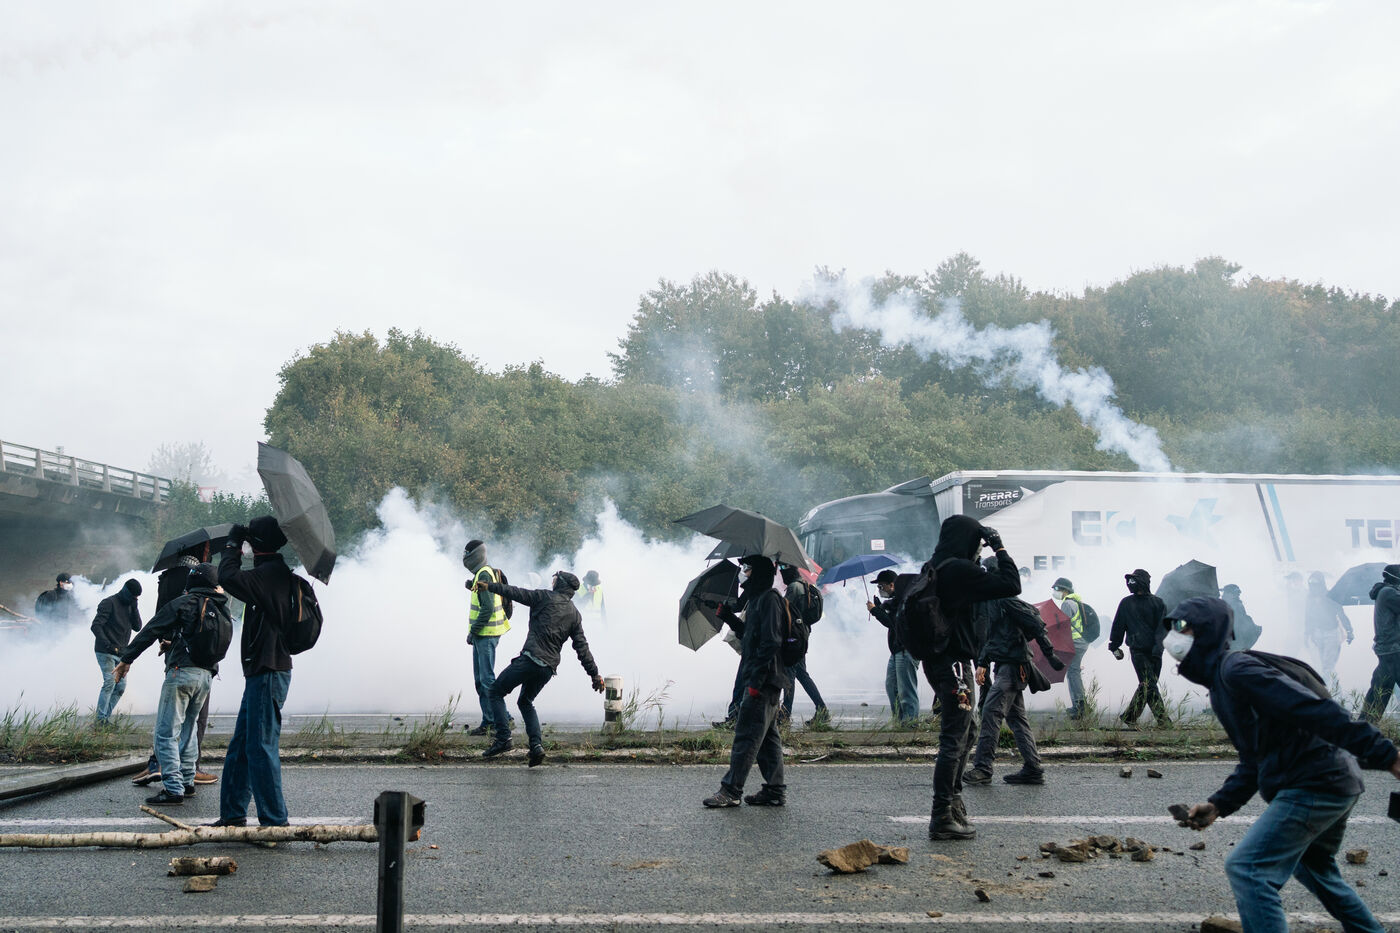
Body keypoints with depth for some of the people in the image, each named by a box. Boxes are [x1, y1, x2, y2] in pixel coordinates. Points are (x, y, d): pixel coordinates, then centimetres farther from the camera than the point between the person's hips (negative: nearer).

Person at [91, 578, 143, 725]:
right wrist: (107, 644, -24)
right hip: (106, 653, -7)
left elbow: (137, 627, 6)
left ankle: (106, 717, 11)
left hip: (120, 654, 7)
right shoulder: (109, 603, -8)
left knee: (120, 686, 3)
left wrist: (134, 608, -5)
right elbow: (96, 626, -15)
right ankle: (101, 719, -14)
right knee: (110, 682, -17)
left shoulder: (130, 605, 13)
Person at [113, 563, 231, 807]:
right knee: (188, 729, 20)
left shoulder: (182, 603, -2)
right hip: (206, 676, 6)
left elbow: (150, 631, -3)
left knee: (166, 733, -4)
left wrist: (126, 659, 5)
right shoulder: (222, 610, 14)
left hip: (181, 672, -6)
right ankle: (187, 782, 23)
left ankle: (173, 788, -9)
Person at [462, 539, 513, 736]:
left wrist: (473, 631, -18)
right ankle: (488, 721, 17)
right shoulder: (481, 574, 16)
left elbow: (488, 608, -22)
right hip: (482, 635, 11)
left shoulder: (484, 575, -16)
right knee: (480, 679, 13)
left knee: (487, 678, -9)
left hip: (486, 634, -11)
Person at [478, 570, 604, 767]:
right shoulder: (575, 614, 14)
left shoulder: (546, 597, 0)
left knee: (496, 693, 7)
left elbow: (517, 593, -1)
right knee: (525, 702, 24)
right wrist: (594, 673, 14)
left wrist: (490, 586, 6)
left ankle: (503, 738, -7)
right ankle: (537, 745, 6)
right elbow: (582, 647, 12)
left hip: (530, 658, -6)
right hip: (549, 667, 7)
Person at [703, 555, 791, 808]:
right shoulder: (757, 599, 19)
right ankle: (775, 790, 16)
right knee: (767, 736, 12)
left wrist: (756, 680, -22)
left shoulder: (768, 599, -13)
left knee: (746, 735, -8)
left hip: (764, 680, -10)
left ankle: (730, 790, -6)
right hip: (764, 681, 10)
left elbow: (770, 642, -20)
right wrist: (729, 618, 15)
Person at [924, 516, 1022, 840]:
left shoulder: (932, 568, 9)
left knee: (962, 733, 23)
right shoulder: (960, 570, -18)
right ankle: (942, 818, -2)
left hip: (936, 661, 10)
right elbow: (1012, 585, -19)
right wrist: (999, 548, -7)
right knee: (953, 739, -5)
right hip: (954, 664, -10)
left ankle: (953, 798, 33)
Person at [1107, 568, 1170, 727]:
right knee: (1148, 684, -13)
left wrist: (1158, 646, -14)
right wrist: (1115, 646, 13)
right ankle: (1162, 718, -13)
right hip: (1138, 650, -1)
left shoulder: (1157, 602, 6)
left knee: (1147, 686, 4)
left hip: (1154, 651, 2)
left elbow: (1162, 626, -1)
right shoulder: (1126, 603, 8)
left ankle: (1129, 717, 15)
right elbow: (1118, 625, 13)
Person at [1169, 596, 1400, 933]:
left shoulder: (1236, 668, -15)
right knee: (1313, 868, 32)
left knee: (1246, 868, -14)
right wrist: (1218, 805, 10)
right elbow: (1253, 760, 20)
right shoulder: (1220, 681, 17)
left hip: (1316, 785, -11)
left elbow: (1311, 709, -25)